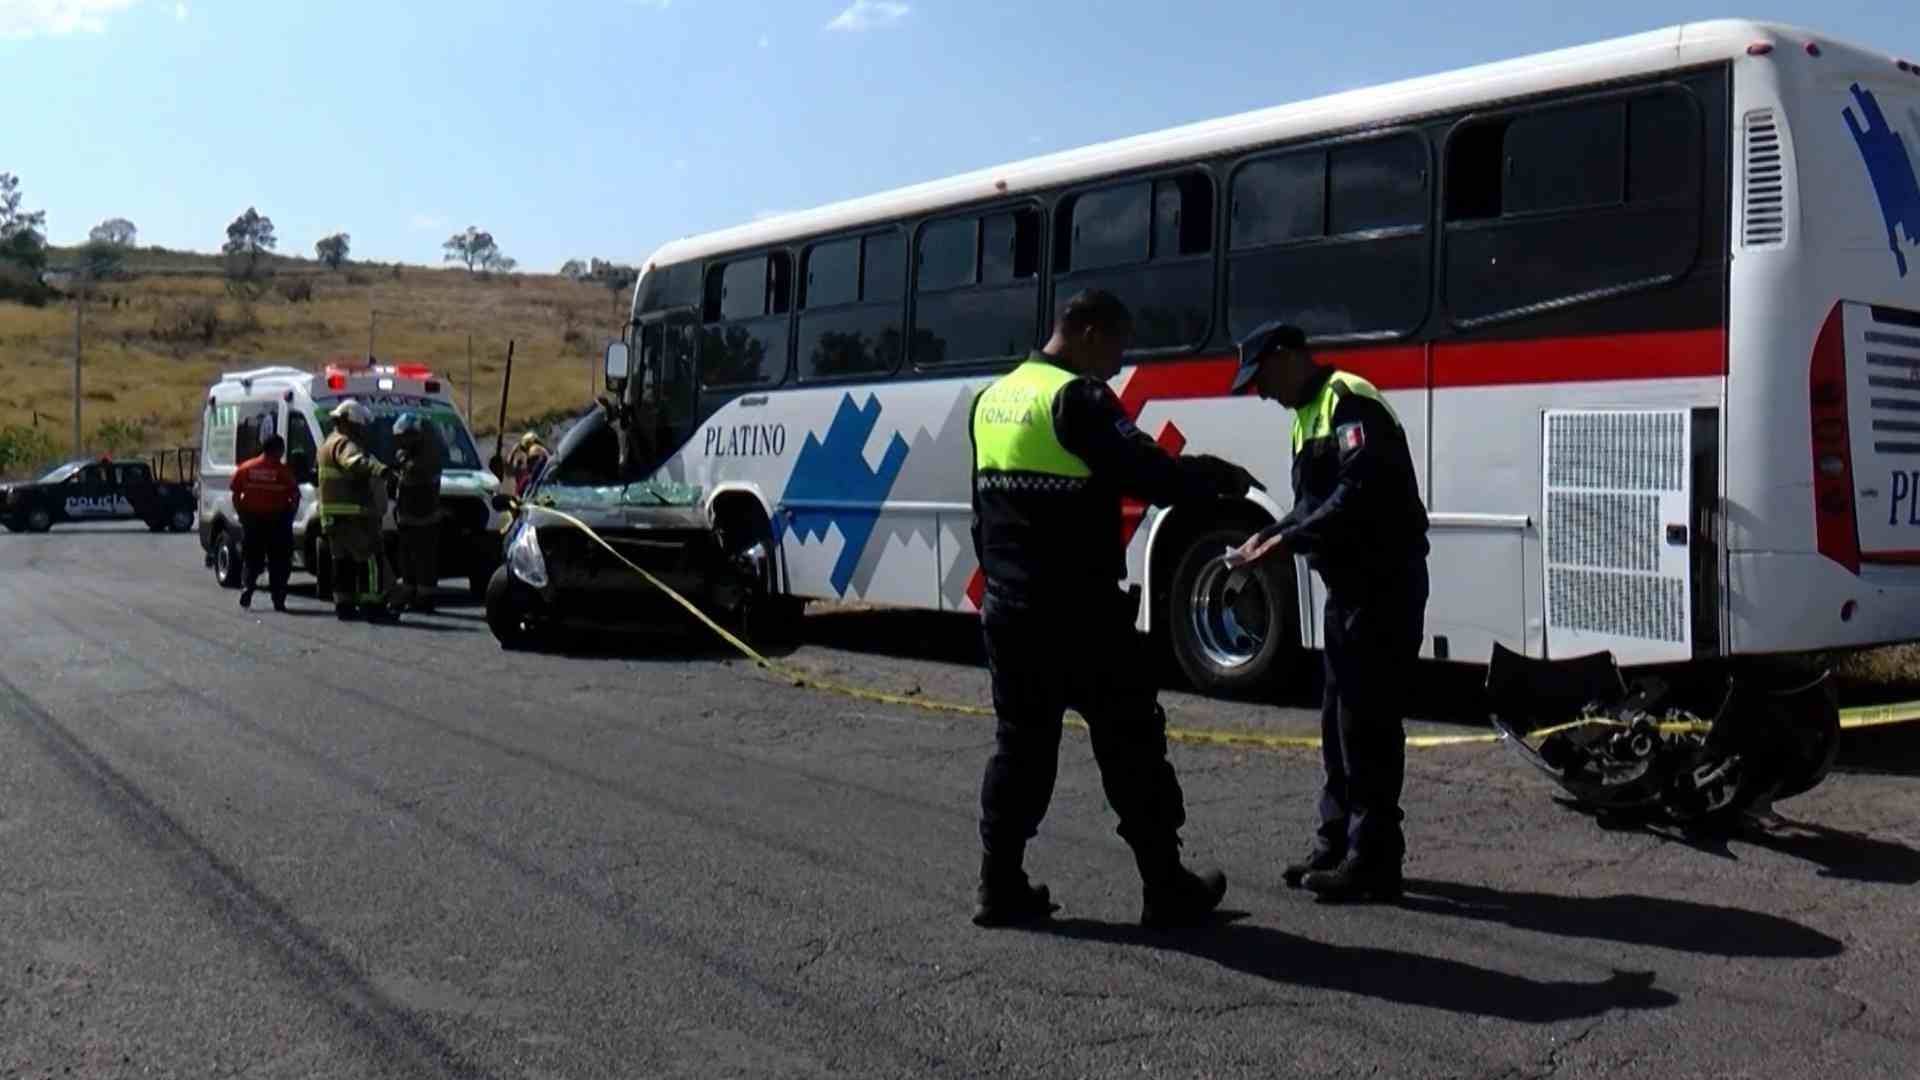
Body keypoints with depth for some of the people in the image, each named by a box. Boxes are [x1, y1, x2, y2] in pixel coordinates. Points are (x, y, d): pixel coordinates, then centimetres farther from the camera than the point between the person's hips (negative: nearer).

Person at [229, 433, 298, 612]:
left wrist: (241, 514, 12)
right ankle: (278, 600, 2)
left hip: (252, 520, 3)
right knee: (278, 562, 5)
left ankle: (247, 587, -5)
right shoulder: (283, 470, -7)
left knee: (252, 559, 15)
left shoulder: (245, 468, 3)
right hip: (277, 520, -3)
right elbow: (295, 496, -7)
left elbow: (235, 495, 5)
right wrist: (290, 514, 5)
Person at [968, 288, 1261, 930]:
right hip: (1079, 612, -8)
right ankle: (1166, 890, 11)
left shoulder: (992, 401, 12)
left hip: (1008, 610, 8)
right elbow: (1146, 474, -20)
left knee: (1020, 745, 14)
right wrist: (1221, 478, -4)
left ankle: (1001, 888, 16)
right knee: (1131, 745, 3)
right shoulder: (1078, 399, -14)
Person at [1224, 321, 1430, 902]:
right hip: (1350, 584, 10)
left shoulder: (1349, 401, -14)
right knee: (1339, 718, 14)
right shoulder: (1309, 413, 17)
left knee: (1367, 722, -7)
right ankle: (1337, 843, 23)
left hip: (1385, 583, -10)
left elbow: (1360, 493, -26)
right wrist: (1267, 536, 4)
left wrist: (1286, 543, -24)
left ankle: (1374, 860, -1)